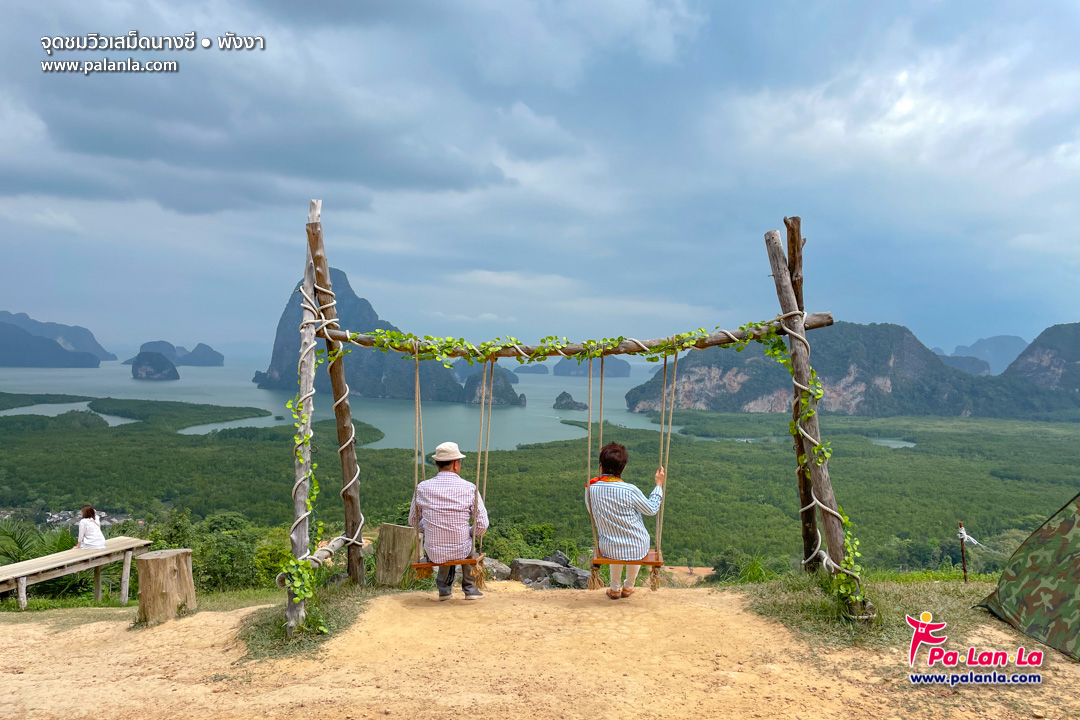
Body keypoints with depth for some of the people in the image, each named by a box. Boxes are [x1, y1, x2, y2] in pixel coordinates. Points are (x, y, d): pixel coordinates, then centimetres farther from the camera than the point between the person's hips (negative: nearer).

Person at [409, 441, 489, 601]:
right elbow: (482, 525, -10)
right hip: (461, 552, -2)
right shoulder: (469, 488, -13)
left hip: (433, 553, 2)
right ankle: (469, 588, 39)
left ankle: (444, 588, 40)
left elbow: (413, 521, 7)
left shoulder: (422, 488, -7)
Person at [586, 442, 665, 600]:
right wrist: (659, 484, 3)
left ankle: (614, 589, 47)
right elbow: (652, 509, -8)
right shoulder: (630, 491, -25)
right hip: (637, 549, -2)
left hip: (607, 549, 2)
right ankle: (628, 587, 49)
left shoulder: (590, 488, -16)